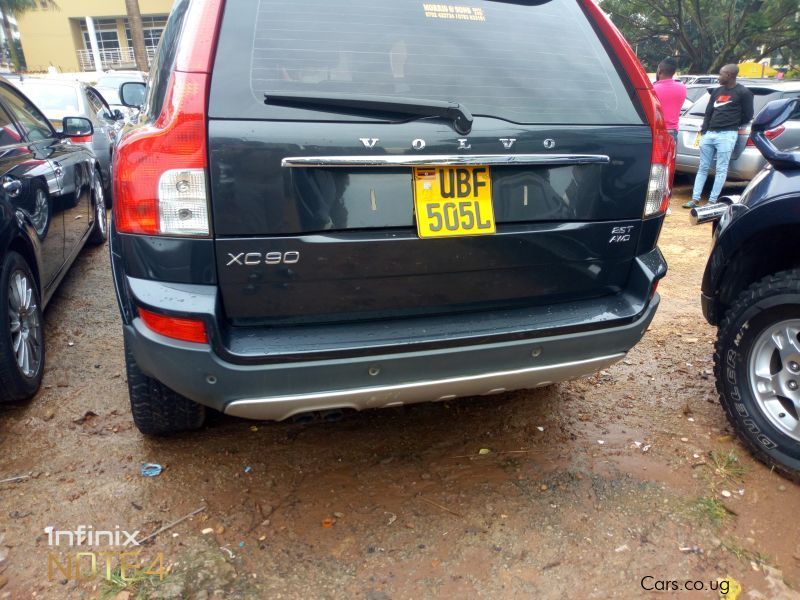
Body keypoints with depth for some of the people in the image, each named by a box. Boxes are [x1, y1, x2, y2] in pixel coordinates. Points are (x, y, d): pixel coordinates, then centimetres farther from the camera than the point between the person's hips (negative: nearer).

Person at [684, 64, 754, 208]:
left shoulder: (743, 93, 0)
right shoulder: (717, 91, 17)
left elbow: (747, 116, 3)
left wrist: (733, 125, 14)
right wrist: (704, 131, 8)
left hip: (727, 135, -6)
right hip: (709, 134, 6)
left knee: (721, 170, -5)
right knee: (703, 168, 4)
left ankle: (712, 201, -6)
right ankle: (695, 199, 5)